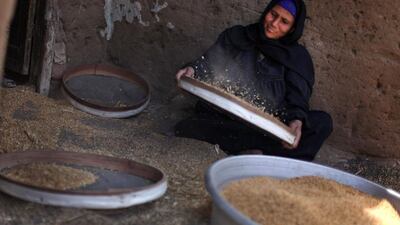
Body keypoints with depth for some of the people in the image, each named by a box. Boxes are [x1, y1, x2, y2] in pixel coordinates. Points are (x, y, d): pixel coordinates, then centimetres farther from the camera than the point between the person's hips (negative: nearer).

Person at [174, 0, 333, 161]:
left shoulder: (297, 57, 9)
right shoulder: (235, 36, 12)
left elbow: (297, 99, -4)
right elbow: (208, 64, 7)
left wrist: (296, 120, -27)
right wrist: (192, 69, -17)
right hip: (221, 120, 0)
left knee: (322, 122, -24)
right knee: (186, 129, -32)